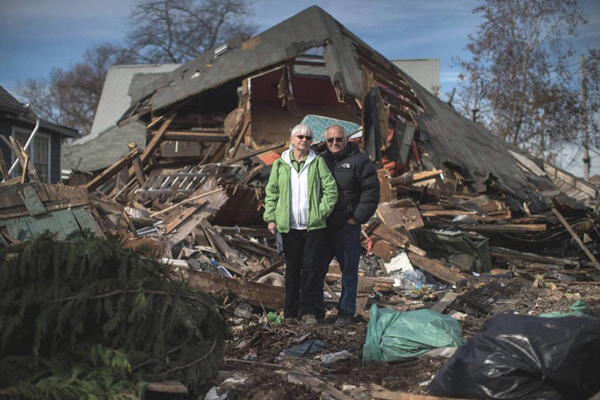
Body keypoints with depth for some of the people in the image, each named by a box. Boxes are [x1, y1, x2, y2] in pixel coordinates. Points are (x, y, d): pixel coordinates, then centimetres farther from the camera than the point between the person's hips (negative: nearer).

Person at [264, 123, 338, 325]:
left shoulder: (318, 163, 3)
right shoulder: (280, 165, 6)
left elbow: (331, 190, 2)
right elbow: (271, 192, 10)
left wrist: (321, 211, -5)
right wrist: (271, 218, 2)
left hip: (313, 225, -1)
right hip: (289, 226, 1)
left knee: (311, 268, -3)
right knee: (292, 269, 9)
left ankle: (308, 310, 6)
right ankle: (291, 312, 17)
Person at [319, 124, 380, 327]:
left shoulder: (359, 161, -5)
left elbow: (371, 192, -8)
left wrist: (357, 218, -10)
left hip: (347, 227, -4)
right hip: (322, 227, 5)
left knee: (349, 270, 5)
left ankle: (346, 312, 16)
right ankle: (316, 309, 21)